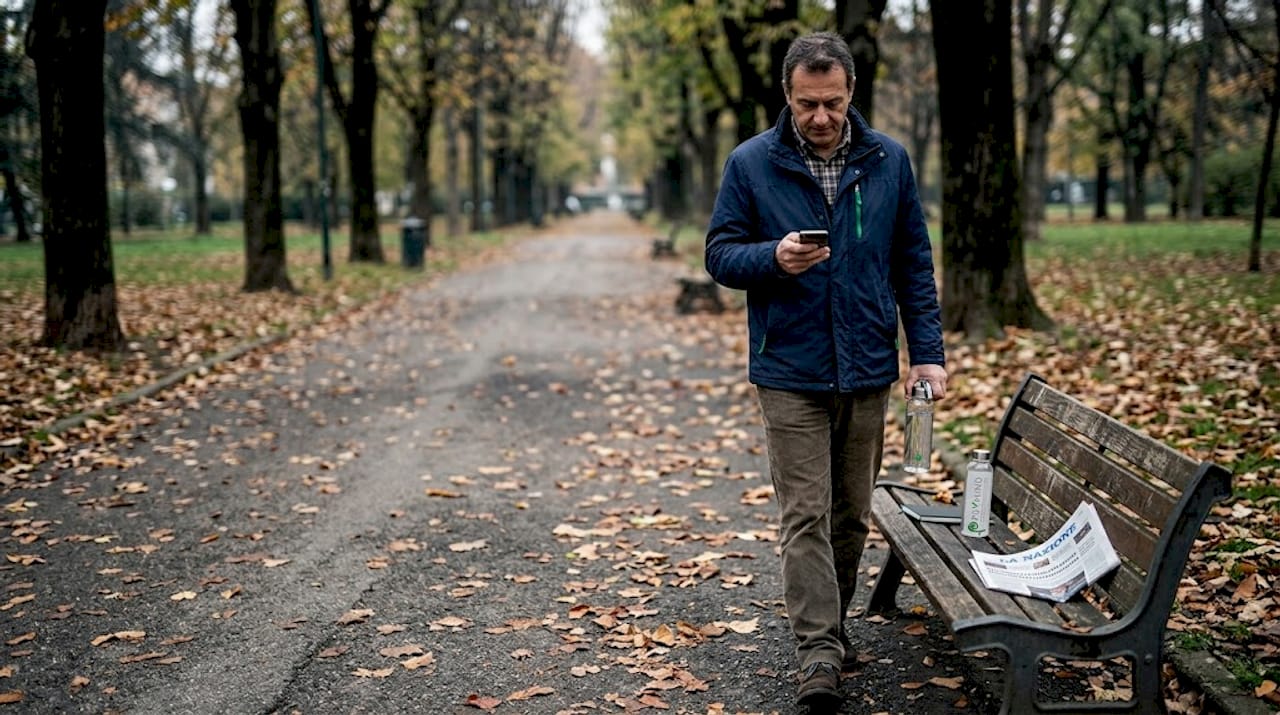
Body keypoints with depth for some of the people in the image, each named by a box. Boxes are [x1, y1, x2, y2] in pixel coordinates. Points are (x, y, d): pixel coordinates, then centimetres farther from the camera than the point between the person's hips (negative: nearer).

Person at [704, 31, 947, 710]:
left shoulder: (888, 161, 3)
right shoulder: (750, 163, -3)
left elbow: (913, 265, 8)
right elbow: (720, 254, 0)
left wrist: (928, 351, 1)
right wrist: (773, 258, -21)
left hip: (867, 373, 3)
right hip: (790, 374, -3)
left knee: (852, 515, 13)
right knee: (805, 518, -5)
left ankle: (830, 624, 30)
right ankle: (819, 652, -2)